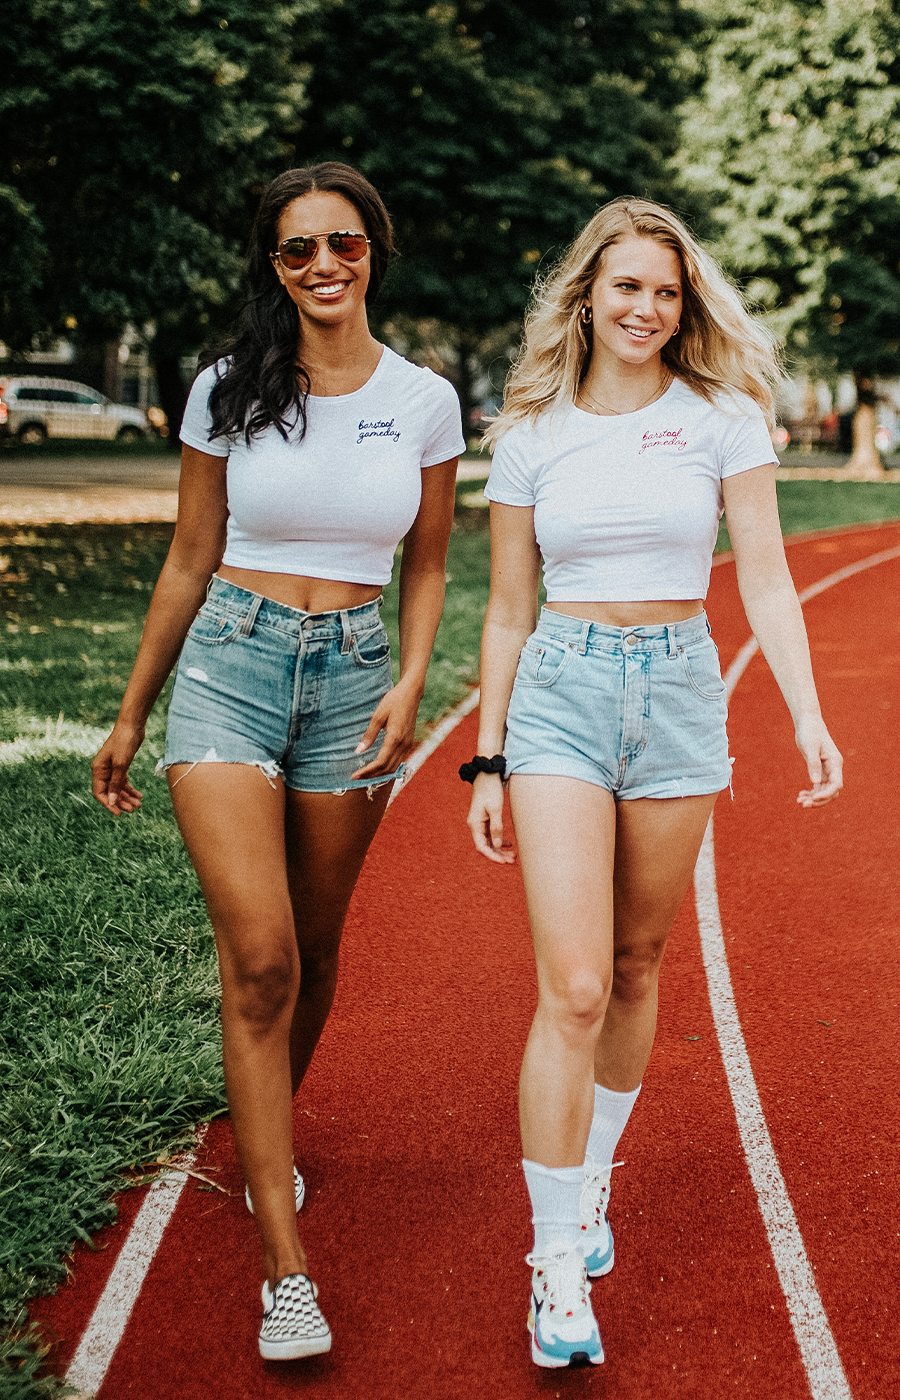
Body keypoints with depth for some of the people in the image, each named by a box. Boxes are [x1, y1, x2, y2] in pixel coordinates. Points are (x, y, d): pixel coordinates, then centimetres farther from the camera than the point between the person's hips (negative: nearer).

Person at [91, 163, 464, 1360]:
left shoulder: (425, 401, 3)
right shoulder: (229, 392, 1)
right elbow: (190, 564, 8)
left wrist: (411, 681, -4)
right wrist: (132, 714, 12)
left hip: (352, 677, 2)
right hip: (230, 669, -2)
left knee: (313, 953, 13)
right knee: (260, 959, -13)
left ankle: (266, 1140, 43)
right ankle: (286, 1270, -10)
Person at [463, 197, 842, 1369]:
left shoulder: (722, 416, 2)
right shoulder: (531, 435, 4)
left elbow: (766, 580, -2)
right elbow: (508, 612, 8)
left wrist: (808, 714, -14)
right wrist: (488, 761, 6)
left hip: (680, 694, 1)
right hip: (561, 695, -1)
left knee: (635, 968, 13)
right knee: (573, 987, -10)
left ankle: (592, 1180, 35)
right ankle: (557, 1262, -2)